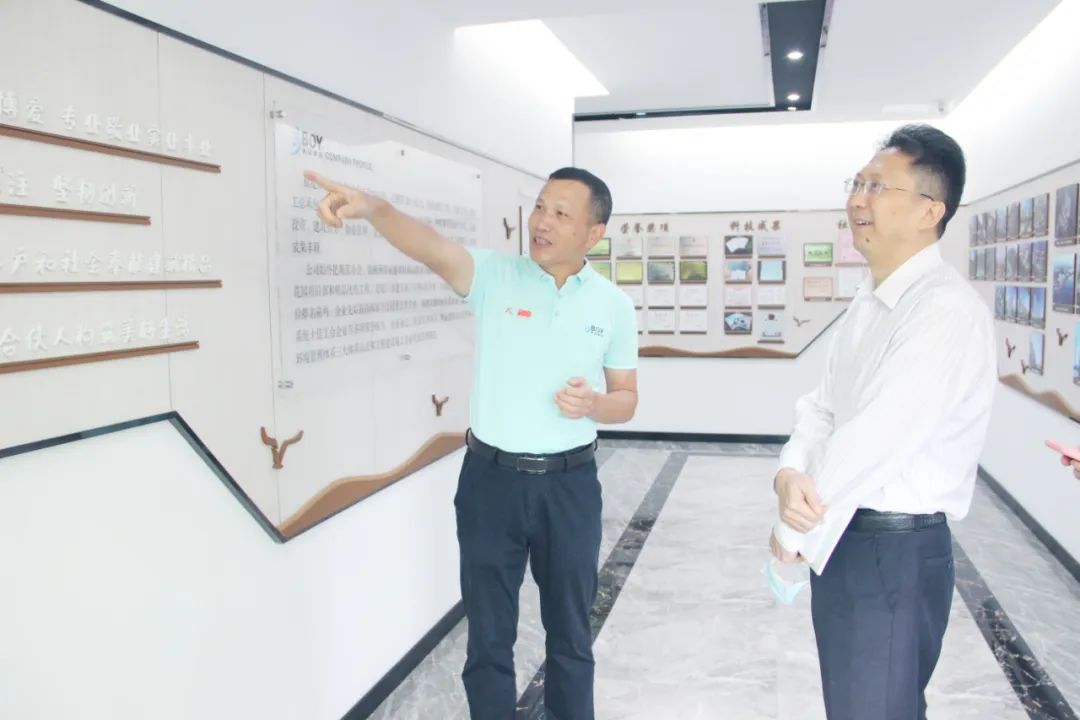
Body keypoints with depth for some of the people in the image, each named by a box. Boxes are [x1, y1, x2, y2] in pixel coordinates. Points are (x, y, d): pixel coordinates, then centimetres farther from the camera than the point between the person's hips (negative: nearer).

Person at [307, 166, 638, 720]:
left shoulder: (614, 306, 1)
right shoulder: (493, 275, -5)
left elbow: (626, 400, 8)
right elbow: (430, 247, -25)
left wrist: (592, 404, -15)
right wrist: (371, 208, -45)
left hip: (569, 484, 1)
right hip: (491, 478, -1)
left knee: (570, 631, 17)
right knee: (488, 634, 12)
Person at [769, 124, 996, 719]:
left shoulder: (947, 311, -20)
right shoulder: (869, 305, 10)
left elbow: (871, 441, -24)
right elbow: (821, 406, 6)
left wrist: (793, 529, -12)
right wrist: (791, 475, -15)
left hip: (896, 552, -8)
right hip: (841, 538, 8)